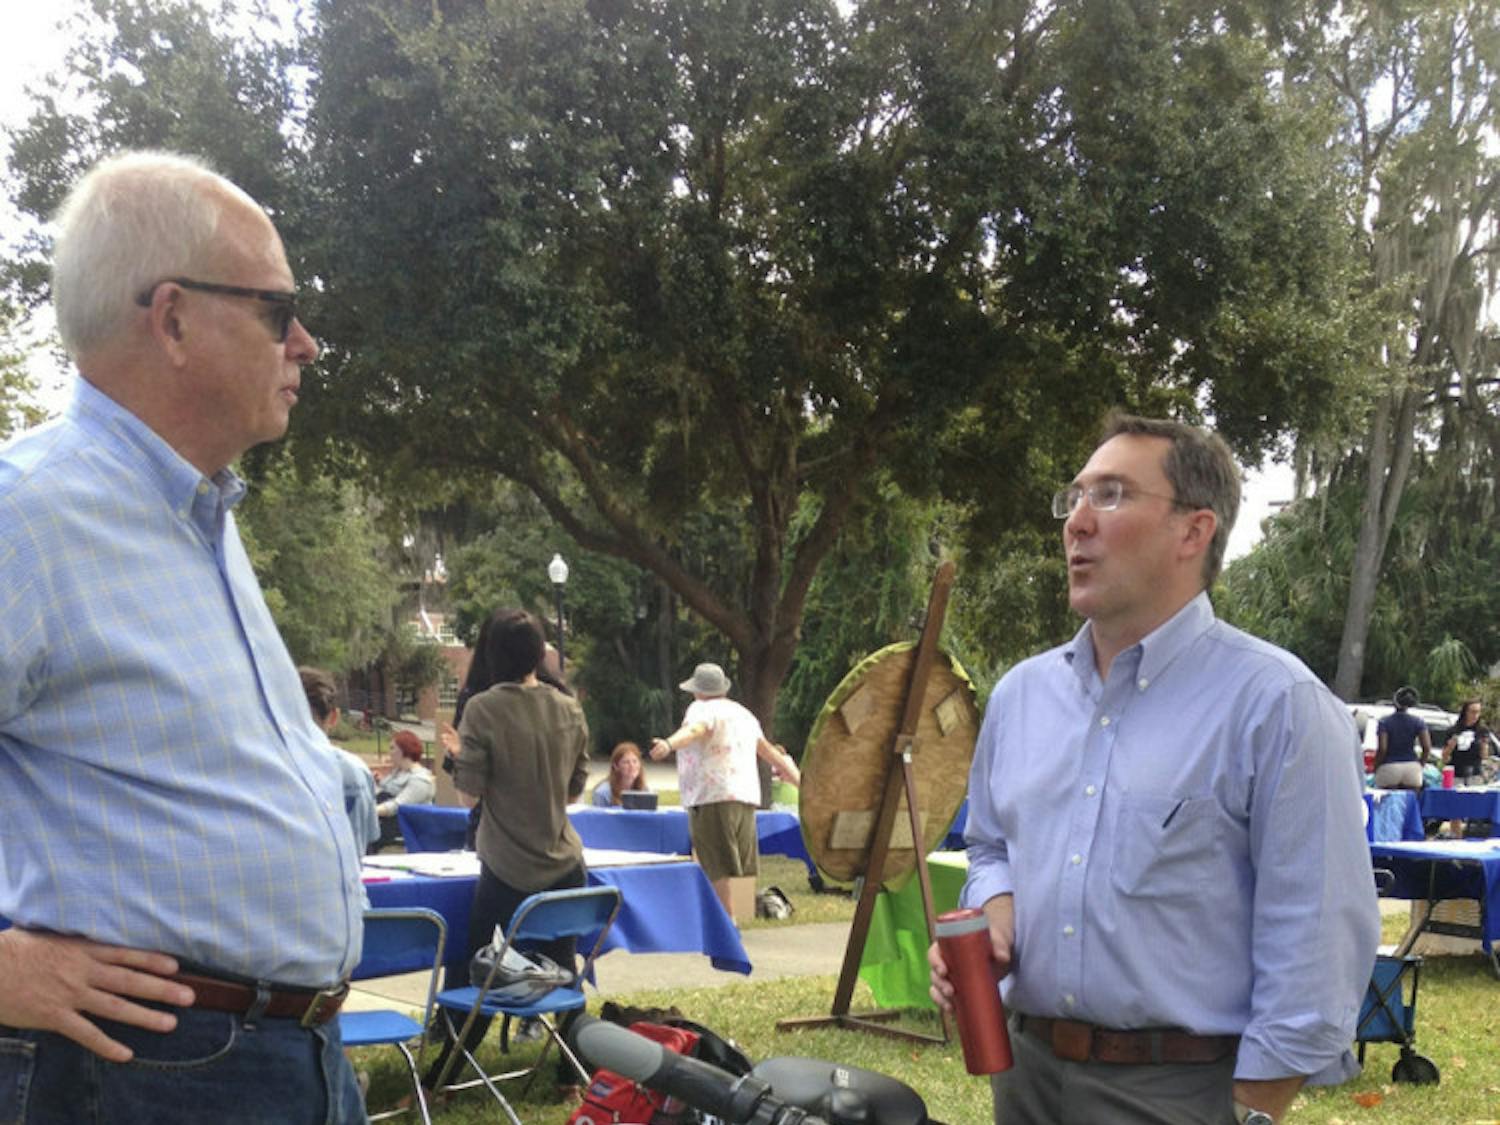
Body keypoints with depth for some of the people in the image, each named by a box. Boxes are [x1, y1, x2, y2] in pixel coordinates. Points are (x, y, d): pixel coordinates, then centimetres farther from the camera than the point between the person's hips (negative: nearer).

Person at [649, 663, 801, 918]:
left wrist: (669, 744, -44)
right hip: (747, 799, 8)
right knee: (740, 866, 11)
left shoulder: (703, 709, -1)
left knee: (717, 870, -8)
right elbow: (767, 749, 32)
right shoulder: (743, 713, 23)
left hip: (712, 798, -8)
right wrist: (798, 779, 42)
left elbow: (695, 729, -25)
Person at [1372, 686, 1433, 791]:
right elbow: (1427, 748, -4)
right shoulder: (1417, 722, 2)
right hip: (1412, 768, 3)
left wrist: (1375, 767, -2)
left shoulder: (1384, 722, -5)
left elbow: (1382, 749, -13)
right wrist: (1420, 764, 10)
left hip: (1389, 768, -3)